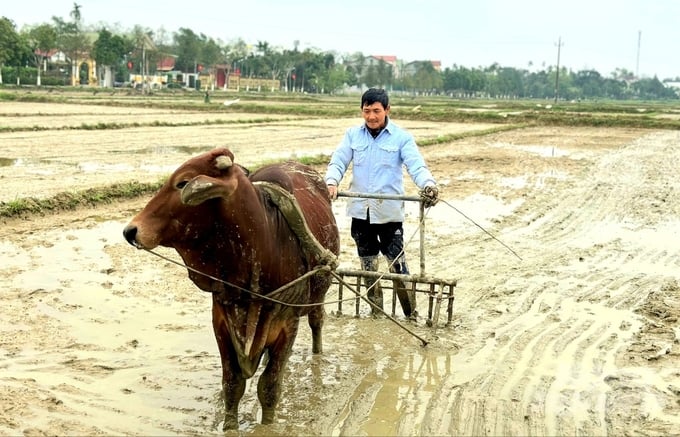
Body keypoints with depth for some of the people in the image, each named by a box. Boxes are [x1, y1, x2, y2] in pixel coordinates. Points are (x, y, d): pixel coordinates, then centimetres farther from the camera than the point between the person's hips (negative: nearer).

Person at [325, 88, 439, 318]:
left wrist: (428, 184, -37)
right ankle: (376, 312, 29)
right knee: (368, 265, 15)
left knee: (397, 264, -2)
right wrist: (331, 182, -25)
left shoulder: (401, 137, -4)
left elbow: (416, 165, -16)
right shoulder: (353, 135, 4)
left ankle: (411, 314, 9)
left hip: (389, 211, -4)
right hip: (360, 210, 4)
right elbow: (338, 161, -3)